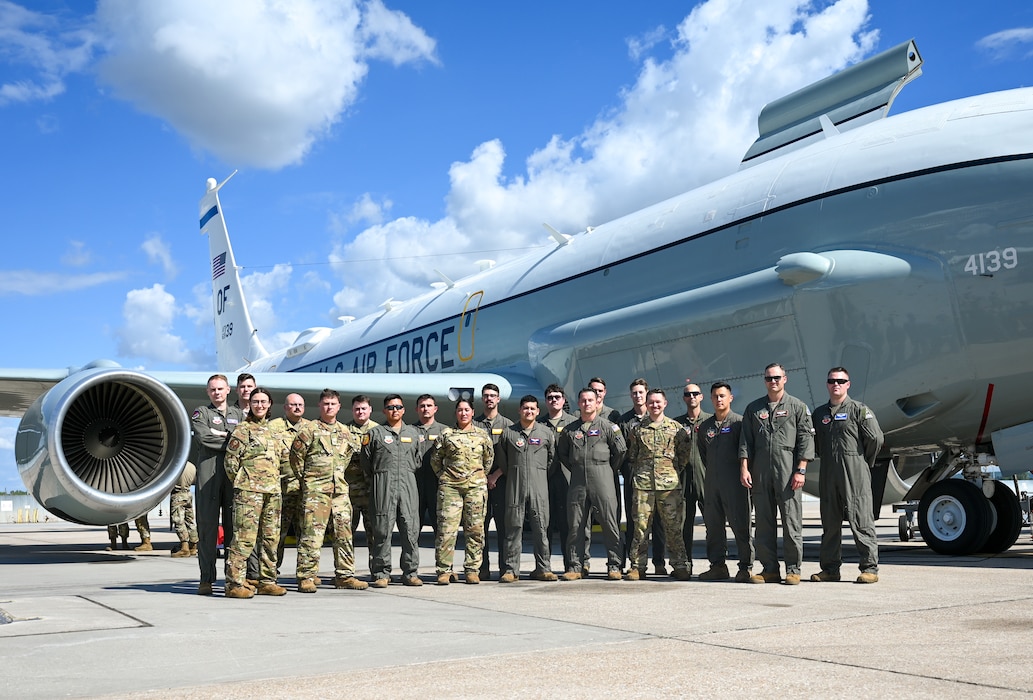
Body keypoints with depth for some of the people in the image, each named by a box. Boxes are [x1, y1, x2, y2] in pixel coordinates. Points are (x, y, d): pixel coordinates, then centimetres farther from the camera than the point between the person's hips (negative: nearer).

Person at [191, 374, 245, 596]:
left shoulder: (239, 414, 21)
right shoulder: (201, 413, 12)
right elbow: (203, 437, -7)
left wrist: (221, 435, -5)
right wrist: (233, 439, -3)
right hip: (209, 475, -3)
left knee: (234, 526, 3)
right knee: (207, 525, -5)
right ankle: (206, 579, -3)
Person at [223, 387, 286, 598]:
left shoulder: (271, 431, 20)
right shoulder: (242, 430, -1)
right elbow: (230, 462, -4)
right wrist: (242, 484, 1)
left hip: (273, 491, 7)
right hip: (249, 491, -7)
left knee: (270, 538, 9)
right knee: (244, 537, -11)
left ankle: (267, 582, 16)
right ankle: (235, 583, -8)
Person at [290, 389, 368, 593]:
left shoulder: (345, 431, 15)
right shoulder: (309, 429, -1)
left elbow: (353, 453, 25)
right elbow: (296, 456, -1)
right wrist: (306, 477, 4)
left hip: (340, 489, 5)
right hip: (315, 490, -5)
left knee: (344, 532, 6)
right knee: (312, 533, -9)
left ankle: (345, 575, 13)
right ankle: (307, 576, -4)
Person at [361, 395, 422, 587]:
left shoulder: (413, 433, 17)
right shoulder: (375, 433, 7)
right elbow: (365, 459, 9)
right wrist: (375, 477, 12)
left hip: (408, 483, 3)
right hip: (383, 485, -3)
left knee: (411, 528, -1)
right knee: (383, 528, -4)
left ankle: (411, 572, 5)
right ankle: (381, 574, 2)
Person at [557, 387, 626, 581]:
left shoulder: (607, 426, 4)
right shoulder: (570, 430, 12)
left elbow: (621, 450, 3)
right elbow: (561, 453, 20)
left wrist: (609, 470, 7)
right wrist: (575, 469, 14)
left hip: (602, 480, -3)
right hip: (577, 481, 3)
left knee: (609, 523, -3)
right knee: (576, 525, 3)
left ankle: (614, 565, 3)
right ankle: (576, 566, 9)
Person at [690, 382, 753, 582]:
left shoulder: (739, 422, -1)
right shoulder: (705, 425, 15)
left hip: (734, 483, -6)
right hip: (711, 483, 6)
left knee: (739, 525, -6)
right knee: (713, 526, 7)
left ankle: (746, 567, -1)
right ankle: (718, 566, 14)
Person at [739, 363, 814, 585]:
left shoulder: (797, 407, 6)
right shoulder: (753, 408, 14)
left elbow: (806, 440, 1)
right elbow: (746, 441, 12)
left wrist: (800, 470, -8)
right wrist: (744, 468, 2)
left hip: (788, 471, -3)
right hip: (760, 472, 3)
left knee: (791, 520, -3)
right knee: (763, 521, 4)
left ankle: (793, 570, 4)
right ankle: (769, 569, 11)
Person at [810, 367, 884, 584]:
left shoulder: (859, 410, -1)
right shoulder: (819, 413, 15)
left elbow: (875, 438, -4)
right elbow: (815, 442, 24)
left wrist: (864, 462, 4)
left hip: (855, 475, -5)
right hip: (828, 475, 6)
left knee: (861, 521, -5)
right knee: (830, 522, 9)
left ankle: (869, 568, 1)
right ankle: (830, 568, 15)